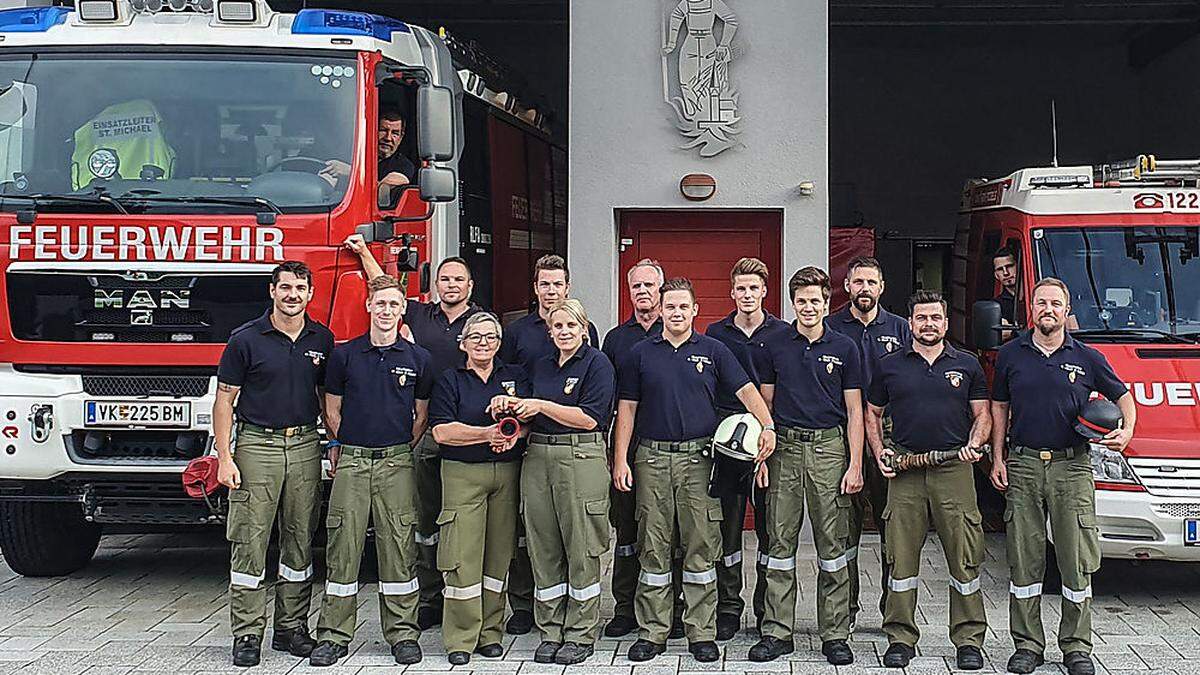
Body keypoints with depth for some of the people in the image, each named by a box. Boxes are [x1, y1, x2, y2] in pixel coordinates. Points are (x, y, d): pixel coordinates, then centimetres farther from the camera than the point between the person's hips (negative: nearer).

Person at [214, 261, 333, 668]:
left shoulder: (322, 340, 7)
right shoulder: (246, 339, -3)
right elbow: (224, 400, -3)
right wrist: (224, 458, -10)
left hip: (305, 446, 4)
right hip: (257, 445, -3)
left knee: (300, 542, 8)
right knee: (249, 543, -2)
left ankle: (291, 627, 18)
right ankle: (247, 634, 3)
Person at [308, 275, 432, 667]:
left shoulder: (417, 358, 6)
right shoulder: (344, 354, 5)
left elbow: (421, 416, 13)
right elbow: (332, 411, 11)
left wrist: (401, 451, 9)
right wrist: (341, 449, 10)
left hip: (396, 463, 0)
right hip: (351, 461, 0)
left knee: (398, 547, 1)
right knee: (343, 548, 0)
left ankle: (402, 632, 10)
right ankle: (335, 635, 6)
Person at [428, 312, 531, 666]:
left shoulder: (515, 376, 14)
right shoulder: (450, 381, 5)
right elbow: (441, 431, -7)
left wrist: (513, 434, -19)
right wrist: (488, 433, -16)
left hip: (508, 473, 3)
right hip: (463, 474, -3)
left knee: (499, 554, 5)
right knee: (463, 557, -6)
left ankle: (491, 633, 14)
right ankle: (460, 640, -1)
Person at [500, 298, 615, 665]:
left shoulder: (597, 363, -2)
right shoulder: (541, 366, 17)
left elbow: (590, 418, -12)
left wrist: (541, 405, -13)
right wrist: (515, 407, 2)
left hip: (581, 459, -6)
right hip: (538, 457, 6)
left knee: (581, 549, -2)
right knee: (543, 548, 6)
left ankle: (582, 634, 6)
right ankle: (551, 632, 14)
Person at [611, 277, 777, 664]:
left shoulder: (713, 351, 7)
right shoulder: (641, 354, 8)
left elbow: (746, 391, 0)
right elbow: (627, 409, 8)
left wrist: (767, 426, -17)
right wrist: (620, 459, 0)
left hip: (699, 458, 0)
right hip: (652, 458, 1)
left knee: (702, 547, 1)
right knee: (653, 548, 3)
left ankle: (701, 634, 8)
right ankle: (652, 632, 10)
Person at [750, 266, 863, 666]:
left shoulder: (844, 348, 4)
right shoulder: (777, 346, 7)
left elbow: (854, 410, 3)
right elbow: (765, 403, 10)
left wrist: (855, 465, -4)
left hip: (829, 447, -1)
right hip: (786, 448, 1)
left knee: (832, 544, 1)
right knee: (780, 544, 3)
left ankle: (835, 635, 9)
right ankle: (777, 632, 9)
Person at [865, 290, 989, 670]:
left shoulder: (967, 366, 11)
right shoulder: (889, 366, 11)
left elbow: (982, 415, 13)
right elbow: (872, 414, 18)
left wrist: (974, 445, -6)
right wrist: (879, 452, 3)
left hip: (954, 469, 0)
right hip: (904, 469, 0)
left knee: (964, 560, -1)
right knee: (902, 558, 1)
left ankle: (968, 639, 7)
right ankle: (900, 638, 9)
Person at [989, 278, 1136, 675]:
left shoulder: (1086, 358, 5)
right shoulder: (1011, 354, 8)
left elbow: (1122, 396, 15)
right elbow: (999, 407, 14)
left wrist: (1126, 433, -5)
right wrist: (998, 459, 6)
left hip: (1072, 466, 0)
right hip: (1023, 465, 1)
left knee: (1078, 560, 0)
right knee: (1024, 560, 2)